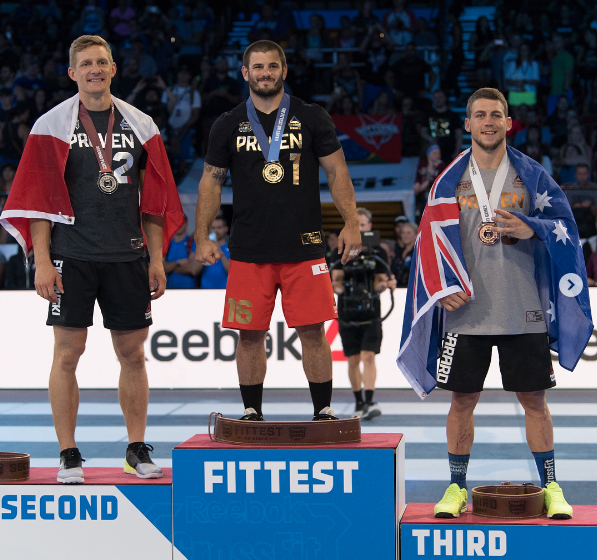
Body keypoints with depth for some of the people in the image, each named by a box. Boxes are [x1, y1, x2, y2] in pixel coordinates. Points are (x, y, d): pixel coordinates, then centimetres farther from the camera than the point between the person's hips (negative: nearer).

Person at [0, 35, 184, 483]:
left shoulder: (140, 126, 9)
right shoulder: (52, 126, 1)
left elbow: (154, 199, 12)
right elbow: (38, 198, -1)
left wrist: (157, 259, 8)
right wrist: (42, 261, -8)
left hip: (127, 257, 3)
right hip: (71, 257, -3)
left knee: (133, 353, 6)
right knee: (68, 353, -2)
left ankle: (138, 449, 17)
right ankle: (68, 455, 7)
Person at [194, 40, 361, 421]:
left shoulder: (312, 118, 6)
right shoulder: (229, 126, 9)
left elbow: (337, 171, 6)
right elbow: (211, 182, 12)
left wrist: (351, 224, -4)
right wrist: (203, 237, 3)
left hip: (304, 247, -1)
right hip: (249, 251, 1)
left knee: (312, 331, -3)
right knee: (250, 334, 2)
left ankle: (323, 412, 8)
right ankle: (252, 413, 14)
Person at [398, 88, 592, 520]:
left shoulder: (531, 175, 6)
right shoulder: (451, 180, 8)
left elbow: (563, 222, 2)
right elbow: (432, 236, 6)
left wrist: (529, 230, -18)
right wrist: (445, 286, -8)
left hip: (524, 311, -1)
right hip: (467, 309, 1)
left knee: (533, 398, 3)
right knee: (463, 398, 5)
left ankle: (551, 488, 12)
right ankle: (457, 488, 16)